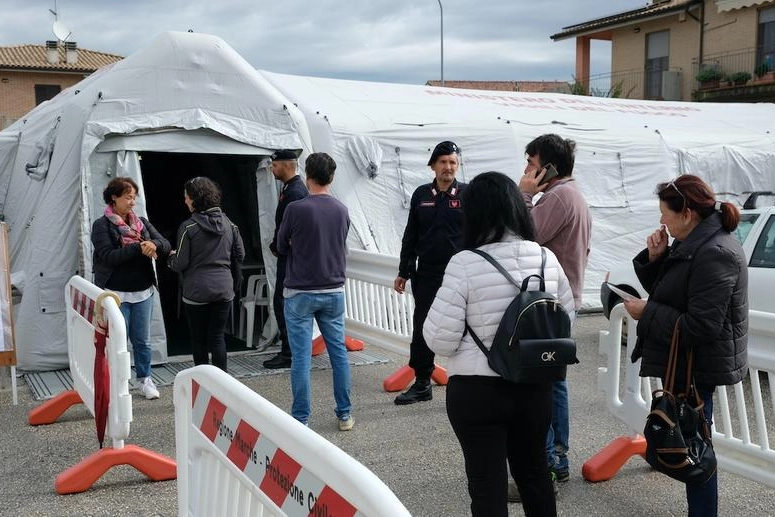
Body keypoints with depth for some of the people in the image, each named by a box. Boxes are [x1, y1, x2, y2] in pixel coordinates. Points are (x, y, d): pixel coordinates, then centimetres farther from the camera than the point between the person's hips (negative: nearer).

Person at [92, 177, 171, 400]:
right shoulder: (101, 226, -5)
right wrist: (138, 248, -23)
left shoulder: (142, 222, 9)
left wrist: (154, 245, -20)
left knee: (143, 340, 11)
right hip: (116, 293, -4)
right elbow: (109, 256, -17)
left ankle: (144, 379, 25)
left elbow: (166, 245, 3)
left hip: (143, 292, 4)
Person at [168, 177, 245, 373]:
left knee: (199, 339, 9)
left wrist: (171, 257, 10)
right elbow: (240, 255, 9)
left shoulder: (188, 227, -12)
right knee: (218, 336, 9)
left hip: (196, 291, -4)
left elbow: (180, 264, -11)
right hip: (224, 289, 4)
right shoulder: (229, 224, 3)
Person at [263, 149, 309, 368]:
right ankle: (293, 348, 23)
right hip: (289, 256, 11)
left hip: (290, 257, -11)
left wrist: (276, 246, -7)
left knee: (281, 303, -7)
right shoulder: (291, 188, 16)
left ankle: (288, 353, -3)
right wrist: (276, 246, 10)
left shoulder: (294, 191, -17)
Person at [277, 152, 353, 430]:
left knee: (301, 357, 1)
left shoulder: (296, 209, -12)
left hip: (300, 293, -4)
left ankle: (301, 419, 6)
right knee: (339, 353, 11)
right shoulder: (342, 211, 2)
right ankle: (345, 415, 18)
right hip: (334, 292, 4)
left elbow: (281, 247, 1)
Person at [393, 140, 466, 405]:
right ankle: (422, 383, 24)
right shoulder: (421, 194, 7)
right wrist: (403, 272, 10)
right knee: (421, 330, 10)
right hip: (425, 276, 4)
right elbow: (410, 236, 11)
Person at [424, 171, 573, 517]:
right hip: (535, 386, 5)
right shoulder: (547, 258, -1)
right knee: (534, 471, 23)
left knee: (487, 483, 8)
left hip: (477, 391, -5)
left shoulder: (465, 264, -17)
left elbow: (440, 339, -14)